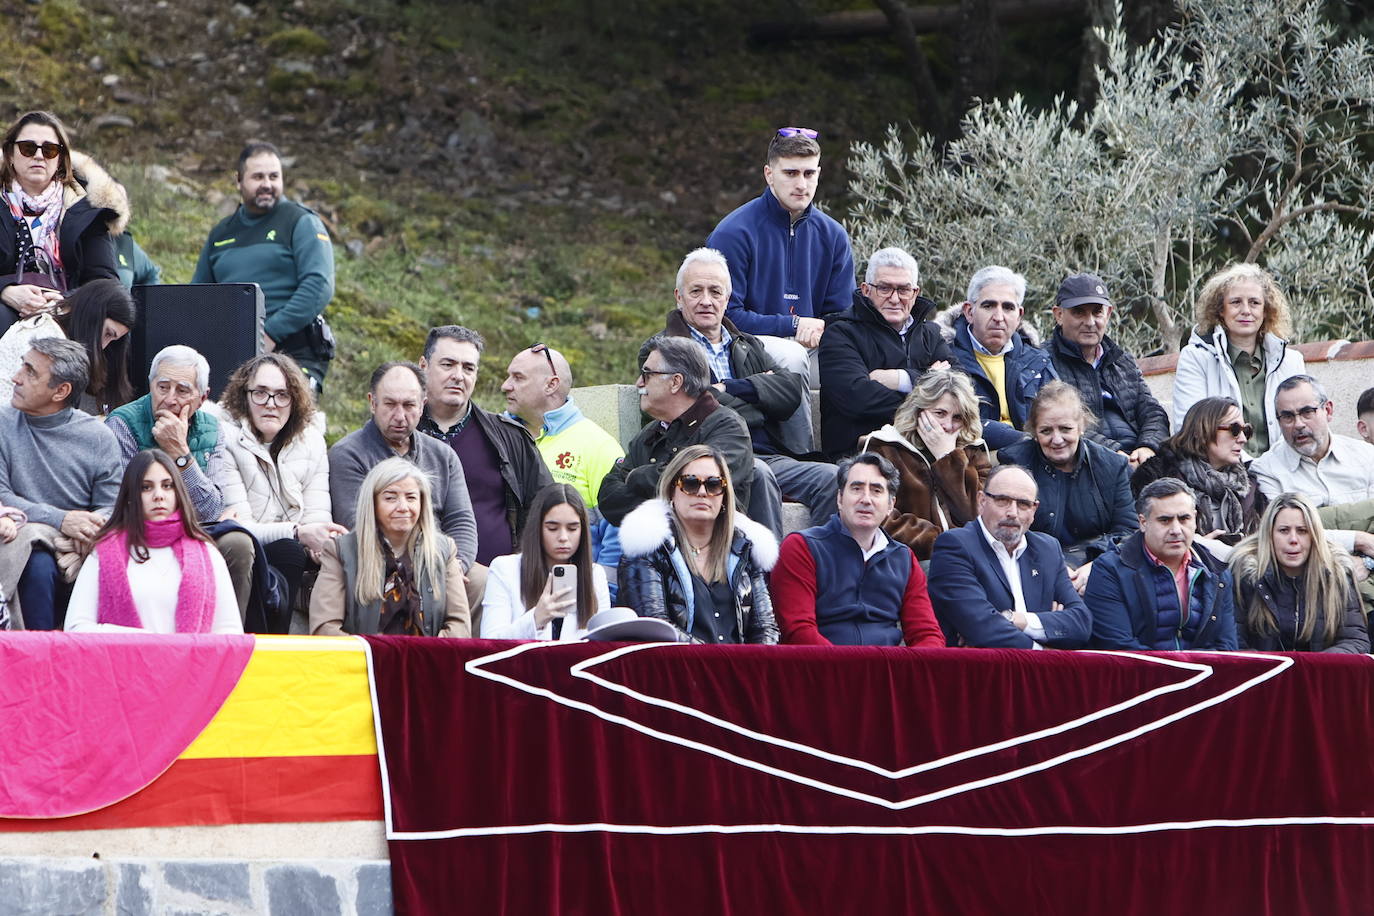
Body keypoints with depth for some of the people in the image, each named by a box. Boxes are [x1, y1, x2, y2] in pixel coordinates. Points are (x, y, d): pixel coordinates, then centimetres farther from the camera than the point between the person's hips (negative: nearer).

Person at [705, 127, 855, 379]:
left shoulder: (833, 235, 9)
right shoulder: (732, 233, -7)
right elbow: (727, 315, -9)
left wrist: (822, 329, -13)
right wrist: (794, 325, -12)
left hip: (811, 345, 4)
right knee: (791, 355, -36)